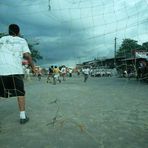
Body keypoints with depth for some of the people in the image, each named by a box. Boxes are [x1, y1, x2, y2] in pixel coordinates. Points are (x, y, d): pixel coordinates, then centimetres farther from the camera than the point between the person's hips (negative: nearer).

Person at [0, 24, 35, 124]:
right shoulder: (22, 41, 11)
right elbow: (27, 55, -2)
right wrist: (33, 67, 10)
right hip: (15, 70, -2)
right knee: (20, 93, 11)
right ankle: (23, 116, 9)